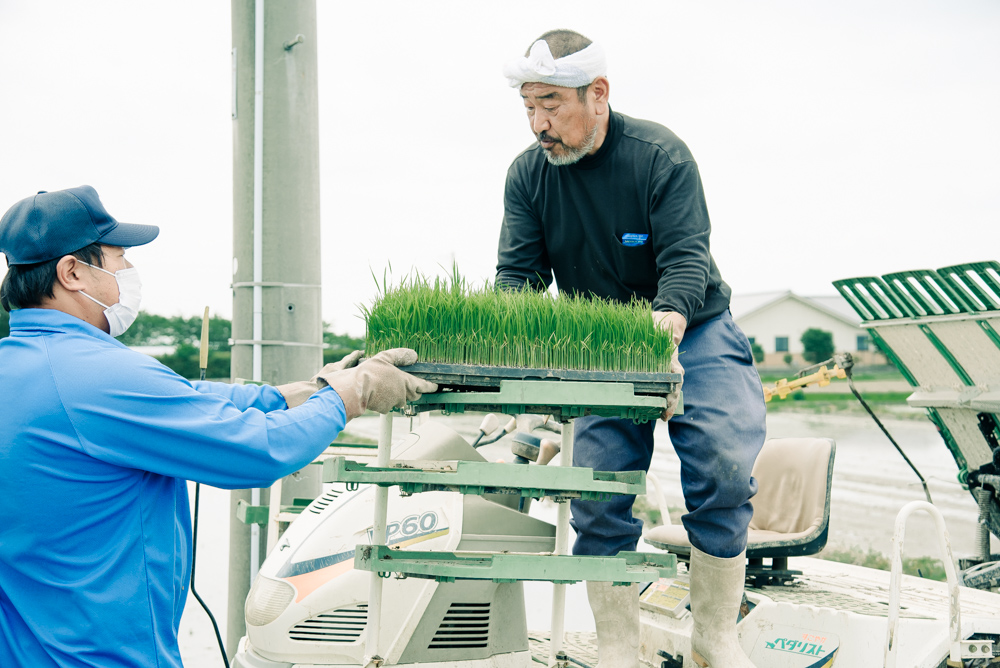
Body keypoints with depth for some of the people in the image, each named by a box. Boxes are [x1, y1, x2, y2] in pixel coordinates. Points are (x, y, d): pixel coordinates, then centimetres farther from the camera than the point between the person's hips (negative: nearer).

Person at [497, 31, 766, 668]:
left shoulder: (660, 154, -15)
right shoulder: (528, 174, -4)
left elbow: (686, 261, -23)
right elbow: (517, 277, -8)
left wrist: (664, 333, -42)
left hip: (693, 330, -2)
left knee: (724, 469, -17)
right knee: (598, 496, -7)